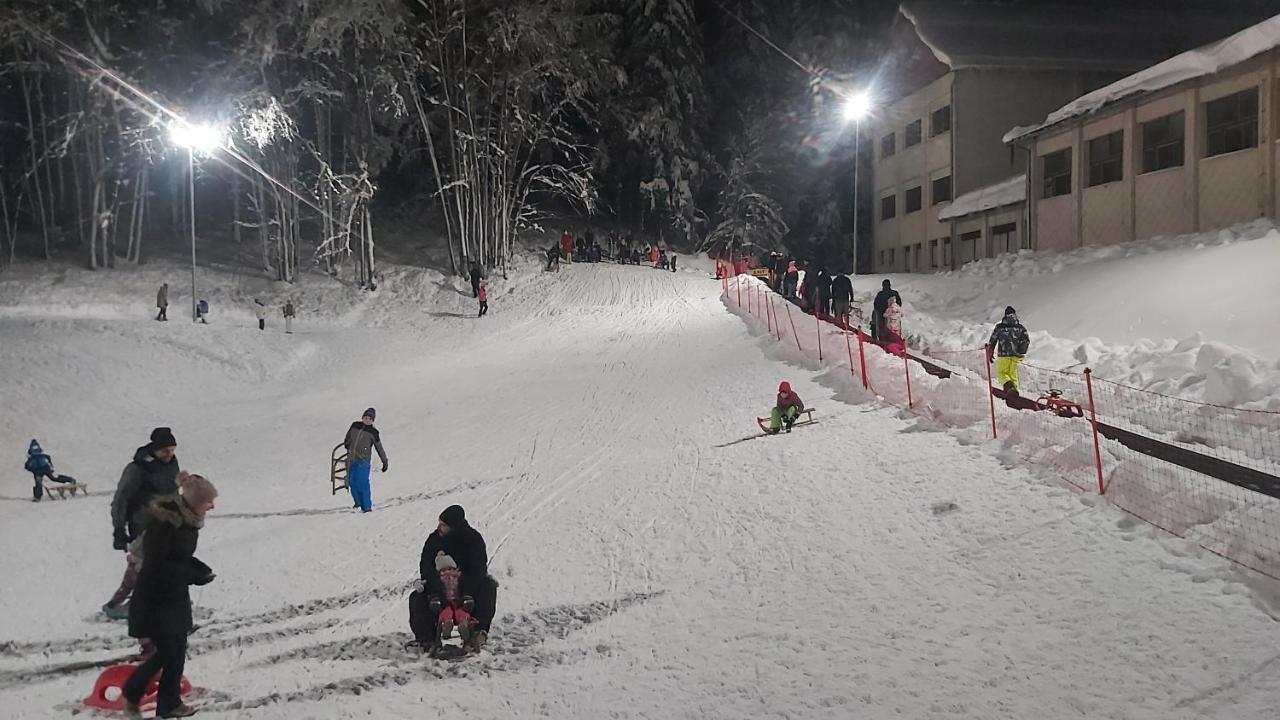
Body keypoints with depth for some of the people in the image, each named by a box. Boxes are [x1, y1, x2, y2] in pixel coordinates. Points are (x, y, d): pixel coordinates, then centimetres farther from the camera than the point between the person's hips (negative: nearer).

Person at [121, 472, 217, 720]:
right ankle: (131, 695, 22)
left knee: (176, 651, 11)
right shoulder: (165, 521, -25)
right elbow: (156, 565, -26)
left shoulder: (188, 520, 3)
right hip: (154, 600, -8)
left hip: (177, 598, 8)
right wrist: (193, 576, -23)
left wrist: (198, 567, -5)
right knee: (166, 652, -1)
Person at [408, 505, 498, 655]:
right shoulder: (434, 539, -9)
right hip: (439, 585, 2)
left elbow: (478, 568, -21)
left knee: (488, 587, -30)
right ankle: (427, 639, -21)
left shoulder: (474, 538, -14)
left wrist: (468, 594, -34)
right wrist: (433, 594, -31)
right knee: (416, 598, -23)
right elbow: (426, 568, -17)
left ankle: (478, 633, -36)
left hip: (468, 583, -2)